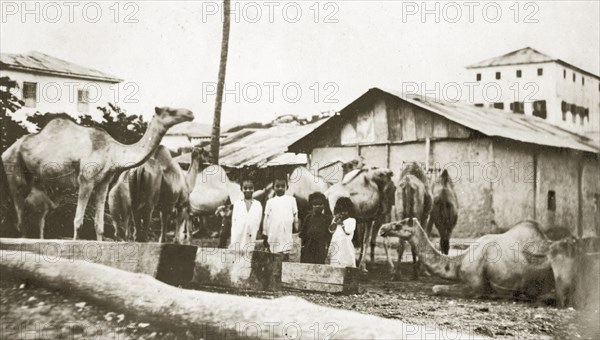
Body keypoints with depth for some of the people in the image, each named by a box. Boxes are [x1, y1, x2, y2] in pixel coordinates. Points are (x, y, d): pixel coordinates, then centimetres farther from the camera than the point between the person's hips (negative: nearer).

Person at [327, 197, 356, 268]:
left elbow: (348, 232, -8)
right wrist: (335, 221, -5)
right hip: (335, 247, 3)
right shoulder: (335, 219, 16)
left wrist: (341, 223, -3)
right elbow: (331, 230, 6)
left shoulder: (352, 220, 4)